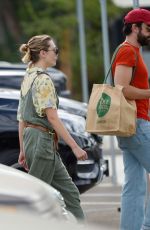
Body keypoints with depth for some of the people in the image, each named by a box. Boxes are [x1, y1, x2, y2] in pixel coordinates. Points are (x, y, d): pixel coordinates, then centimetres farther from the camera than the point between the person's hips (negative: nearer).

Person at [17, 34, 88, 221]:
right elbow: (52, 117, -19)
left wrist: (23, 150, 20)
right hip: (43, 140, -10)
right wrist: (75, 147, -19)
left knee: (69, 192, 10)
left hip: (29, 138, 10)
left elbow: (21, 118, 16)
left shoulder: (28, 78, 14)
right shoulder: (43, 79, -13)